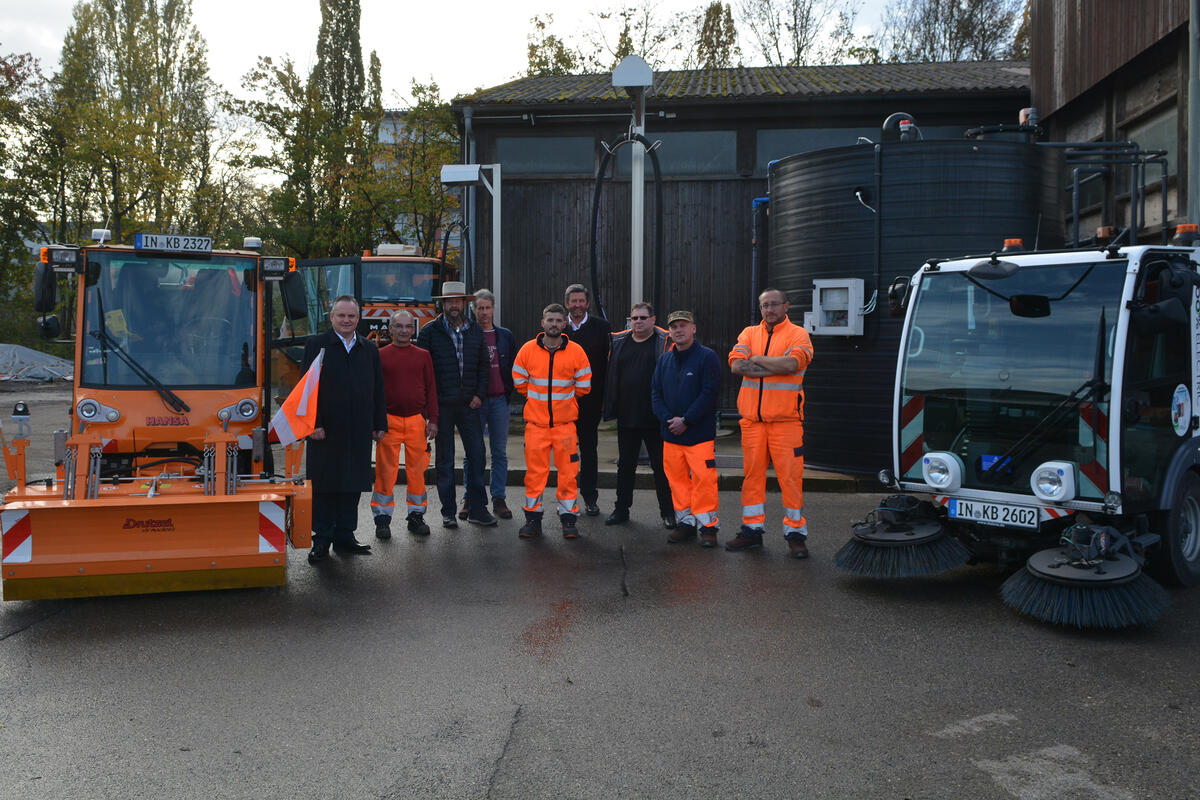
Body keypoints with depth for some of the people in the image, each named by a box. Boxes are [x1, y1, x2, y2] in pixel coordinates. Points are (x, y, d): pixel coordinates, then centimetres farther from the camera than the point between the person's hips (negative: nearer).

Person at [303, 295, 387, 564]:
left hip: (359, 431, 4)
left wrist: (380, 424, 8)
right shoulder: (316, 345, 2)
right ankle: (322, 540, 10)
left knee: (353, 485, 8)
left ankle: (344, 537, 18)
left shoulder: (370, 349, 13)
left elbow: (378, 390, 14)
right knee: (324, 486, 2)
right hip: (325, 430, -4)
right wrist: (313, 423, -12)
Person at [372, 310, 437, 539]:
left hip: (417, 421, 2)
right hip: (389, 421, -1)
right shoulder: (380, 355, 5)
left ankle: (416, 517, 17)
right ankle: (382, 519, 10)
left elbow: (431, 389, 10)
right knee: (385, 471, 0)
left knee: (417, 471, 5)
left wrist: (433, 420, 5)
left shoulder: (423, 356, 10)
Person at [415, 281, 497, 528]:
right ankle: (448, 512, 13)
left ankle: (477, 509, 11)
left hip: (468, 405, 3)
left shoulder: (475, 331, 10)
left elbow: (483, 366, 14)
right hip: (441, 405, -3)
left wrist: (479, 394, 1)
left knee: (477, 455, 1)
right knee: (445, 459, 4)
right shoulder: (430, 331, 0)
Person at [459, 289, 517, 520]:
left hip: (499, 400, 2)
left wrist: (508, 392, 2)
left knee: (500, 453, 5)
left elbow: (514, 367, 13)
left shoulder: (505, 336, 9)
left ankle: (498, 499, 11)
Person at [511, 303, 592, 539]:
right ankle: (533, 517, 14)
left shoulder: (576, 352, -1)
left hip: (565, 422, 0)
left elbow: (583, 387, 6)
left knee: (568, 471, 1)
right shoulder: (528, 349, 1)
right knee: (535, 470, 3)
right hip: (535, 422, 0)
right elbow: (519, 381, 11)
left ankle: (569, 517, 12)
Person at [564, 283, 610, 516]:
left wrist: (605, 397, -6)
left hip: (590, 399, -1)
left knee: (588, 448, 6)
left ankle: (590, 498, 14)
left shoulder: (602, 327, 1)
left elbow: (608, 363, 0)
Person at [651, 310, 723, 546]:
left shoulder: (707, 357, -4)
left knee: (703, 478, -7)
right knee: (677, 478, 8)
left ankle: (708, 526, 3)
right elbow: (655, 393, 11)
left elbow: (710, 393, -11)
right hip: (671, 433, 5)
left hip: (700, 432, -5)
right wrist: (668, 419, -6)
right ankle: (685, 522, 19)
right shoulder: (664, 359, 13)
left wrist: (686, 421, -13)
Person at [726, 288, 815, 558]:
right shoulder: (749, 334, 12)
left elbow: (791, 364, -18)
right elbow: (737, 365, -5)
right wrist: (775, 367, -11)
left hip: (785, 419, -3)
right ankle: (752, 529, 18)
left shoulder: (798, 335, 1)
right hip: (752, 417, 4)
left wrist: (757, 359, -6)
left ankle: (795, 532, 7)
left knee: (790, 475, -3)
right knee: (752, 473, 8)